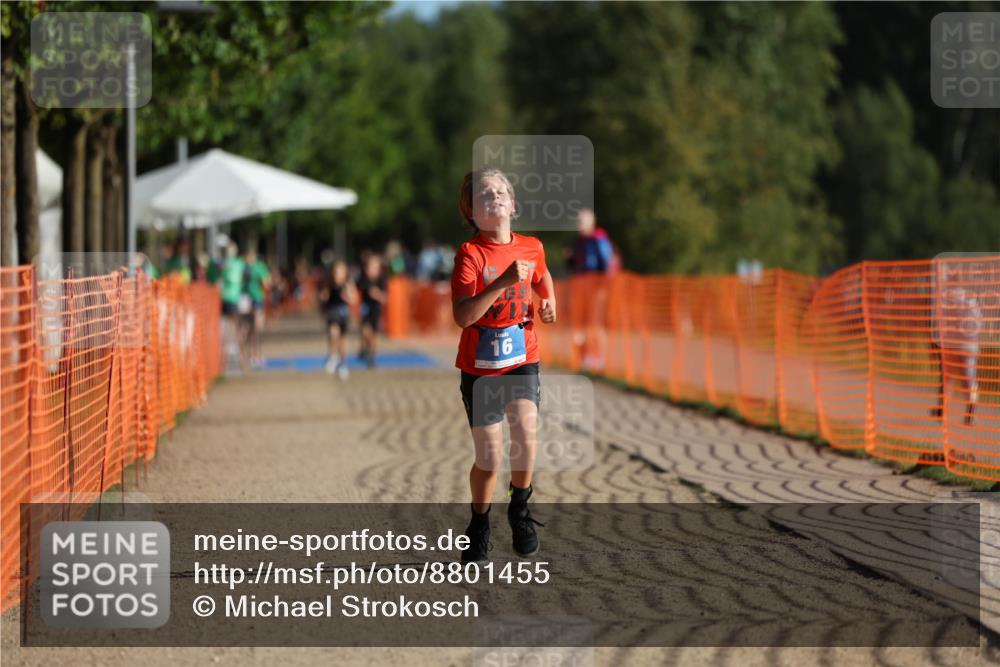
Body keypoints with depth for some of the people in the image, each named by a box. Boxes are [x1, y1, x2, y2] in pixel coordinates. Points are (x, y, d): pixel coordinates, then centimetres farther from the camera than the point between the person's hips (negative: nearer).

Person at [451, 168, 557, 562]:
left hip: (522, 359, 2)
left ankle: (520, 511, 3)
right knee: (489, 459, 0)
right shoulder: (470, 254, -14)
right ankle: (479, 526, 26)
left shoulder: (532, 248, 0)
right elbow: (462, 316, -27)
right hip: (480, 367, -2)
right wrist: (503, 282, -34)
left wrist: (549, 303, 7)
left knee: (525, 431, -22)